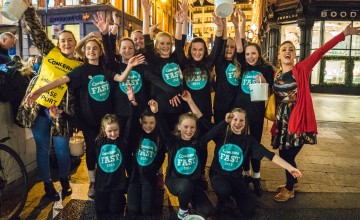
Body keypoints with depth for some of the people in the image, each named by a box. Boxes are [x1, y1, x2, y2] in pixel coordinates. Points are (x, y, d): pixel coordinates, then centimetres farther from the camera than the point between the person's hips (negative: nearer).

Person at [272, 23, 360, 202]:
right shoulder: (275, 75, 7)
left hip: (298, 118, -5)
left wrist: (344, 33, -25)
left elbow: (320, 52, -17)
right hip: (282, 120, 5)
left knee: (287, 155, 1)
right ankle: (292, 182, 43)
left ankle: (289, 189, 26)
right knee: (284, 154, 15)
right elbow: (273, 96, 14)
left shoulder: (302, 69, -8)